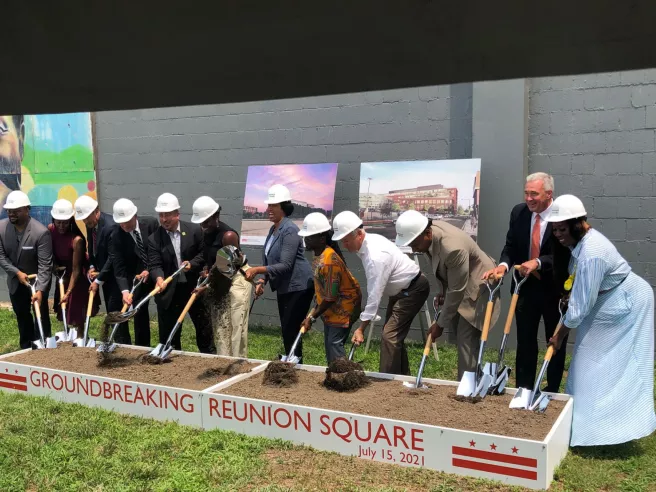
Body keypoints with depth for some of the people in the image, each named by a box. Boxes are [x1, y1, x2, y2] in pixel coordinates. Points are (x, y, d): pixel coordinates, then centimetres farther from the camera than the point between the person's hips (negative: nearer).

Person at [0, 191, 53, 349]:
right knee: (21, 315, 16)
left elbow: (45, 264, -28)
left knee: (40, 314, 1)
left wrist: (40, 290, -36)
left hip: (38, 279, -5)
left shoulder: (41, 232, -28)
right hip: (15, 280, 5)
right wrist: (17, 273, -20)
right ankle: (26, 347, 32)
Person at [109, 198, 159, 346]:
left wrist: (150, 270, -17)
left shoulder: (151, 223, -14)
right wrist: (124, 290, -32)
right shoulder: (116, 238, -17)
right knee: (139, 313, -3)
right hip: (138, 278, -1)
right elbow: (119, 268, -20)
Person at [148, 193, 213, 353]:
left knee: (203, 326, 11)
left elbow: (204, 253, 2)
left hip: (193, 287, 0)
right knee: (168, 332, 7)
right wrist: (159, 278, -33)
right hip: (169, 291, 0)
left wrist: (192, 264, -16)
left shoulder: (194, 230, -4)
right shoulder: (154, 238, -5)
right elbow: (154, 264, -13)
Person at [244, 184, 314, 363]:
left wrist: (257, 270, -32)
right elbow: (271, 261, 17)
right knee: (286, 331, 15)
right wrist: (263, 281, 4)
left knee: (292, 331, -7)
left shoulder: (290, 230, -20)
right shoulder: (273, 229, 9)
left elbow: (285, 265, -26)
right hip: (284, 288, 10)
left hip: (298, 287, -10)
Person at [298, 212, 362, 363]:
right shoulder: (319, 255, 1)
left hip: (343, 307, -10)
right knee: (329, 345, 12)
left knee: (334, 344, -11)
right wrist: (315, 310, 11)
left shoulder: (328, 262, -28)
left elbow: (330, 298, -24)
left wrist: (312, 317, -16)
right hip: (332, 308, 10)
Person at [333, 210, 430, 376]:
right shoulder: (368, 241, -4)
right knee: (394, 335, 14)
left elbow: (374, 295, -30)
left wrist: (361, 328, -25)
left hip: (413, 290, -10)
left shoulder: (375, 255, -33)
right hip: (401, 289, 10)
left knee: (390, 335, -16)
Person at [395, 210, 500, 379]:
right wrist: (443, 292, 13)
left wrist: (440, 323, -19)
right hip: (457, 284, 9)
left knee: (466, 339, -12)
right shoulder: (430, 229, -11)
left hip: (477, 288, -9)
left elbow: (457, 291, -28)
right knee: (462, 337, 11)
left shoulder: (453, 248, -37)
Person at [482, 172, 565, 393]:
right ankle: (523, 390, 20)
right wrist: (503, 264, -18)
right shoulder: (518, 212, -2)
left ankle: (552, 392, 24)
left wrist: (538, 262, -35)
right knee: (525, 341, 10)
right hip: (526, 286, 4)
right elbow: (510, 246, 2)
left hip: (554, 288, -4)